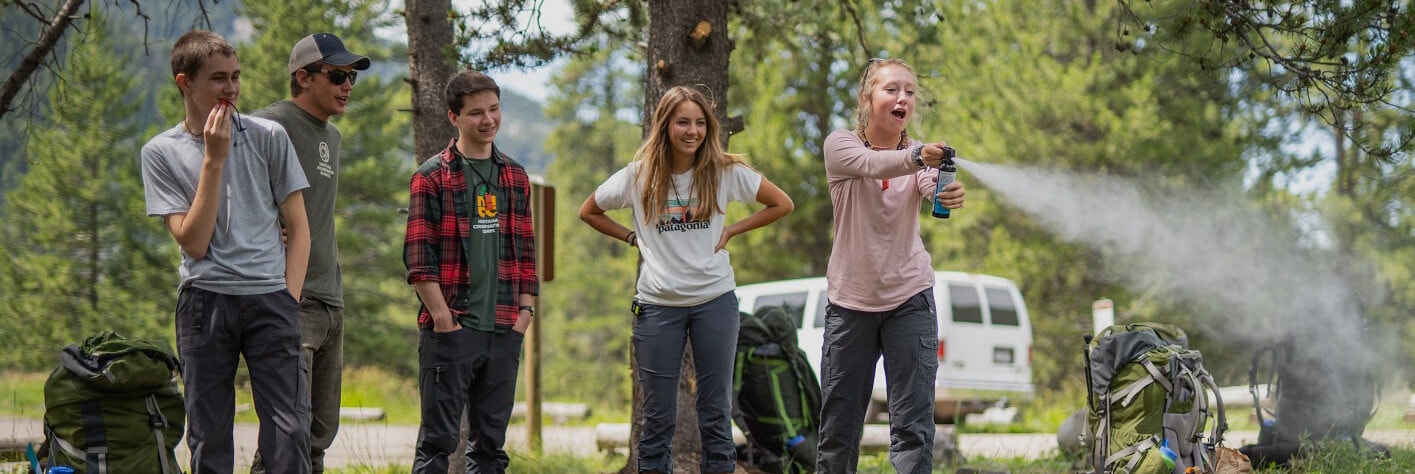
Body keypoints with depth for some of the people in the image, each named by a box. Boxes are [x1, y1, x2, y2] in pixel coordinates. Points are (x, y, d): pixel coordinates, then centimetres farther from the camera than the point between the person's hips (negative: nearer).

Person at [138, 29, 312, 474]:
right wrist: (214, 160, -8)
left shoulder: (268, 137, 7)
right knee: (208, 436, 3)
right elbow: (194, 243, -5)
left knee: (290, 430, -9)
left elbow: (298, 228, 10)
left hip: (270, 295, 0)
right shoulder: (161, 152, 4)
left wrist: (289, 300, -1)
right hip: (204, 299, 0)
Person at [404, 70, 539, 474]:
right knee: (438, 440, -3)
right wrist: (443, 319, -13)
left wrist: (525, 308, 5)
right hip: (451, 330, -5)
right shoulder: (432, 178, -3)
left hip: (504, 331, 5)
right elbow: (418, 256, -8)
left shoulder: (516, 177, 13)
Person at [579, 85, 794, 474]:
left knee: (716, 410, 6)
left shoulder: (725, 171, -4)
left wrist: (732, 230, -1)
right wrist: (633, 238, 1)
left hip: (715, 300, 0)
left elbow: (782, 204, 5)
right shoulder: (639, 175, -4)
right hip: (658, 305, 0)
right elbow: (589, 212, 10)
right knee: (657, 415, 5)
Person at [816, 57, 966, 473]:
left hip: (910, 298, 1)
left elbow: (930, 189, -24)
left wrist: (949, 194, -48)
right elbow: (872, 164, -29)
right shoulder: (840, 146, -6)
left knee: (913, 425, -6)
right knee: (838, 426, 6)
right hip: (850, 299, -1)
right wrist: (917, 156, -50)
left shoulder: (922, 156, 0)